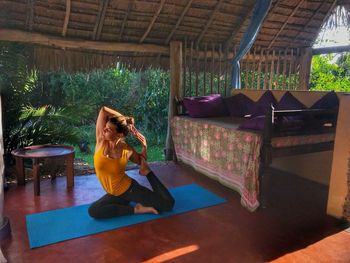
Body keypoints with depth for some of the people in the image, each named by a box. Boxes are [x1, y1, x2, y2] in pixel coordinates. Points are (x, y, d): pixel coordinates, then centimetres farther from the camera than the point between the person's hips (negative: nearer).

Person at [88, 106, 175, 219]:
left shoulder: (127, 150, -17)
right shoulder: (101, 140, -14)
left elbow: (141, 161, 7)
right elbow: (103, 110, -21)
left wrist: (144, 146, -12)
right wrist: (124, 119, -16)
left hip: (131, 189, -3)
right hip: (115, 195, 4)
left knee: (168, 203, -9)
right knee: (93, 211, -22)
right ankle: (135, 209, -10)